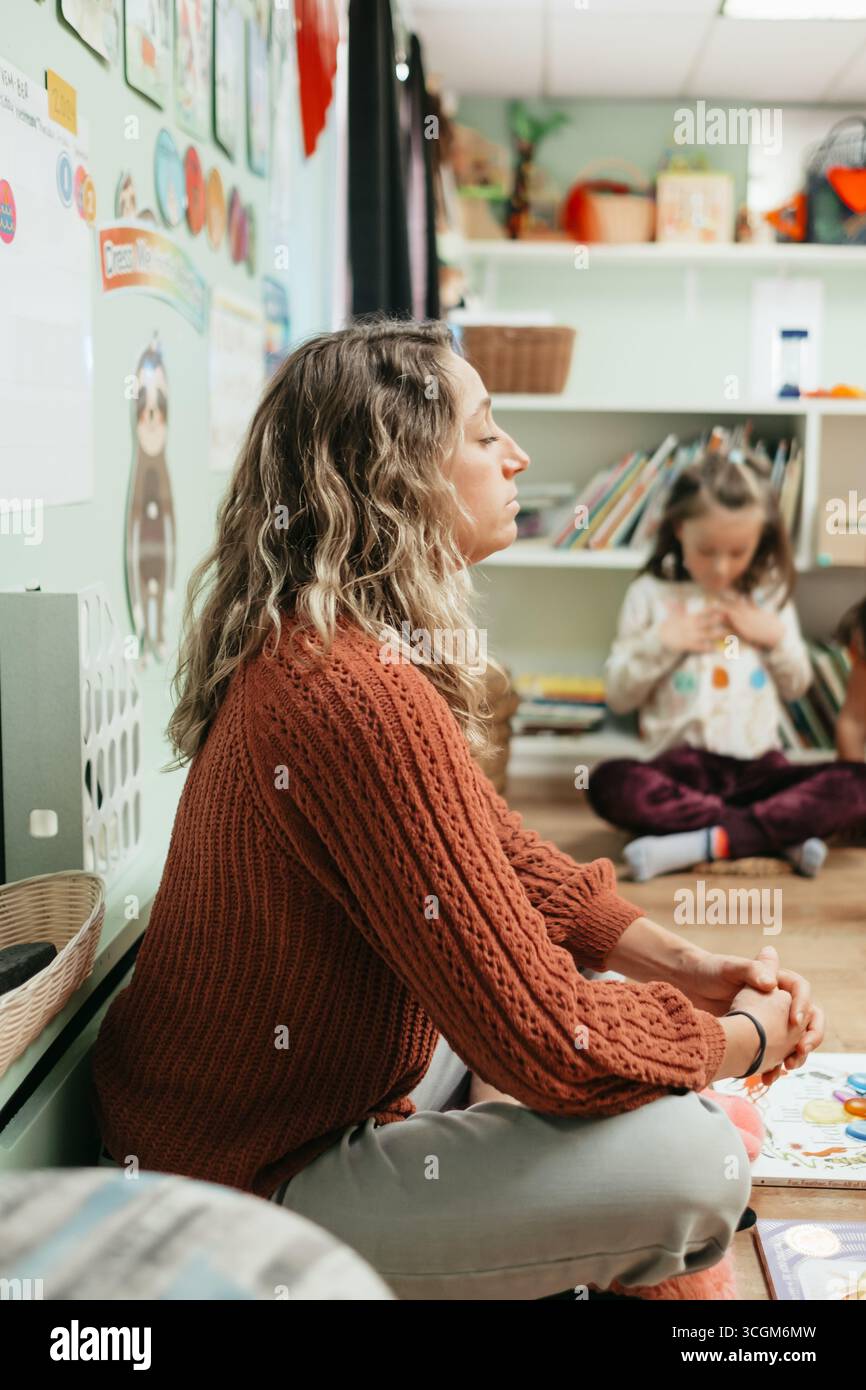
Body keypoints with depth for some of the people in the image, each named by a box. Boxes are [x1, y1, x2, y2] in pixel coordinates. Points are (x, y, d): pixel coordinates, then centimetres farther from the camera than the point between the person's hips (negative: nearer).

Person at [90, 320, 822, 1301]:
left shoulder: (309, 646, 3)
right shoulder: (361, 698, -30)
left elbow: (506, 854, 9)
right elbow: (551, 1046, -29)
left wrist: (685, 963, -2)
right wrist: (747, 1038, -10)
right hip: (250, 1192, -10)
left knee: (621, 982, 16)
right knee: (689, 1158, -21)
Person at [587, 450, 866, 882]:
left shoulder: (769, 594, 11)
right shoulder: (651, 594, 4)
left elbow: (796, 687, 17)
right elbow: (619, 696, 4)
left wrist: (776, 637, 0)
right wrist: (662, 642, -9)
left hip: (757, 763, 2)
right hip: (682, 763, -2)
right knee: (607, 783, -35)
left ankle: (703, 843, -30)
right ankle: (783, 835, -30)